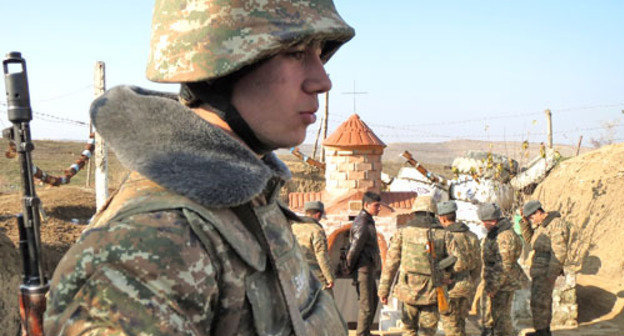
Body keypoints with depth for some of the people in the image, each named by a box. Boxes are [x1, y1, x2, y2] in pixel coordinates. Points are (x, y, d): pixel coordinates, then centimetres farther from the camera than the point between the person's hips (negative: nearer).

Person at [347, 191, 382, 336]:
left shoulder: (367, 221, 12)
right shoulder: (361, 226, -22)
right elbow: (353, 251, -22)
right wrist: (350, 269, -7)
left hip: (369, 270, 11)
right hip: (363, 271, -11)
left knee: (373, 300, 23)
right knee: (366, 305, -3)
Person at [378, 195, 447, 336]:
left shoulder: (403, 232, 0)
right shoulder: (442, 234, 0)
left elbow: (391, 263, -2)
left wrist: (383, 290, 3)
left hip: (409, 290, 1)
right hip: (432, 292, -1)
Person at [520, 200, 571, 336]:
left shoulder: (557, 224, -18)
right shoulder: (543, 224, 12)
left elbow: (559, 251, -22)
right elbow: (530, 240, 18)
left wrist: (551, 273, -23)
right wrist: (524, 221, 7)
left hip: (547, 270, -10)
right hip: (539, 268, 10)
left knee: (539, 301, -6)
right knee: (543, 300, 16)